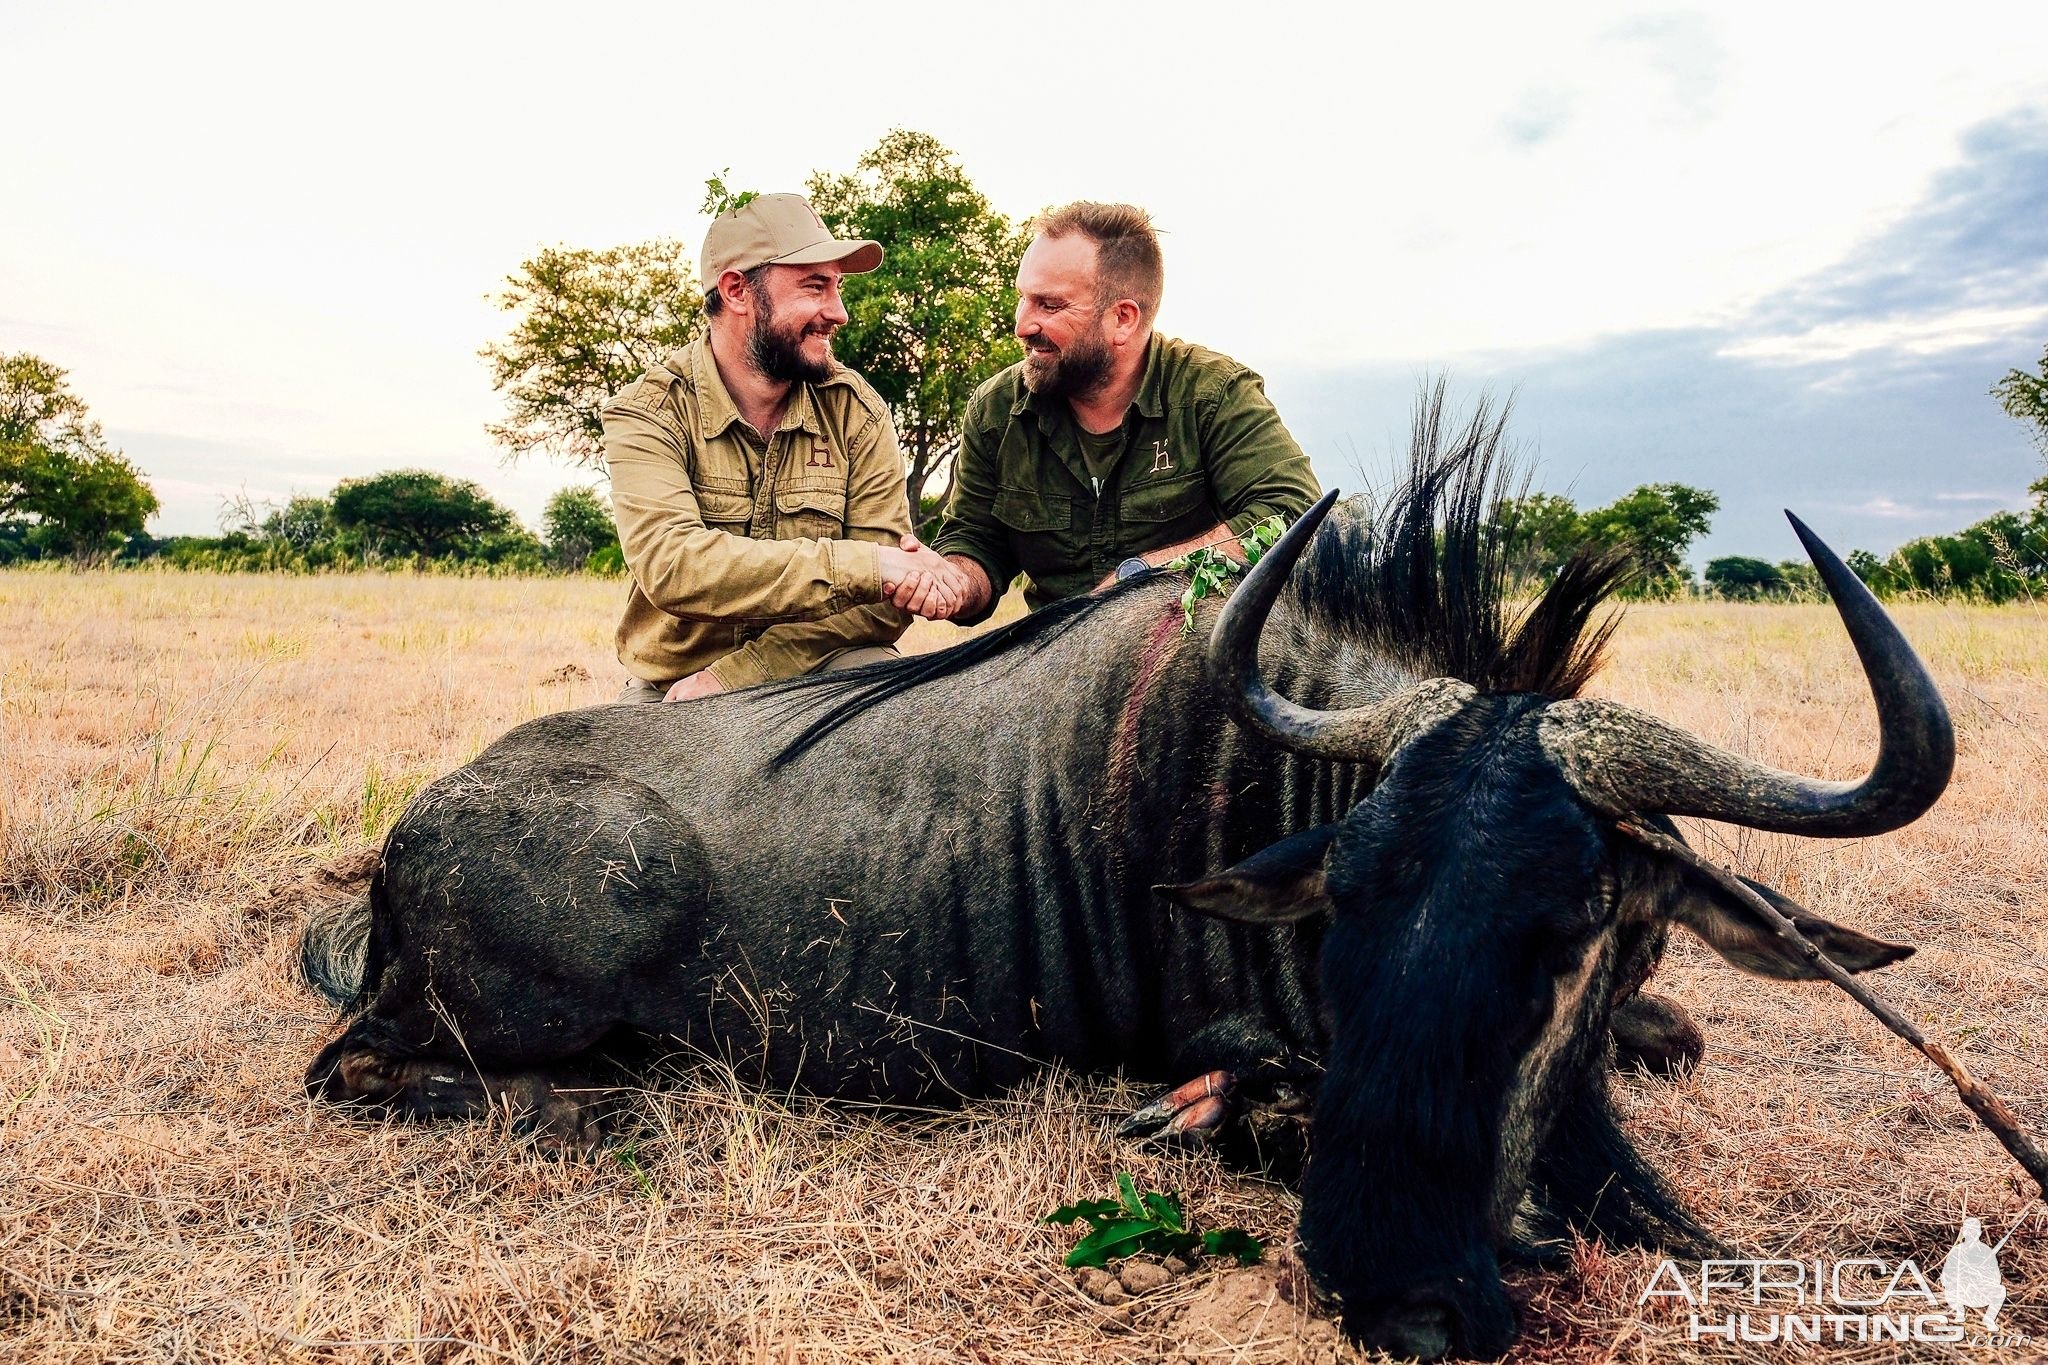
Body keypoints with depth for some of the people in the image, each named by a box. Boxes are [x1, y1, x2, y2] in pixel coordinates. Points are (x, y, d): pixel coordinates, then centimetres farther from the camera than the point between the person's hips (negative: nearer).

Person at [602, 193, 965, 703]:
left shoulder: (857, 411, -2)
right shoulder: (648, 412, -7)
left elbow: (883, 600, -10)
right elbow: (671, 565, -24)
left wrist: (733, 678, -21)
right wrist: (861, 566, -31)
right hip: (669, 689, -1)